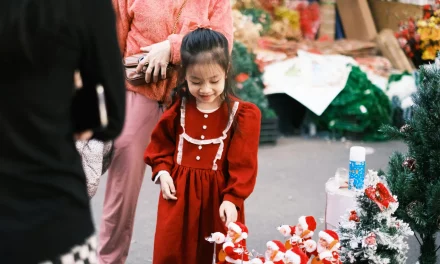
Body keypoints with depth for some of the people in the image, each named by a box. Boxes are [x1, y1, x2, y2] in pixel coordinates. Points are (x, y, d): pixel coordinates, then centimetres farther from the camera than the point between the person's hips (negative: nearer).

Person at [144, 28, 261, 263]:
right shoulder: (179, 109, 0)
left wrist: (232, 199, -18)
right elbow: (161, 145, 13)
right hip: (179, 193, 3)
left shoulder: (243, 114, -9)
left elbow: (243, 164, -11)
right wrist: (162, 171, -3)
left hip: (221, 194, -2)